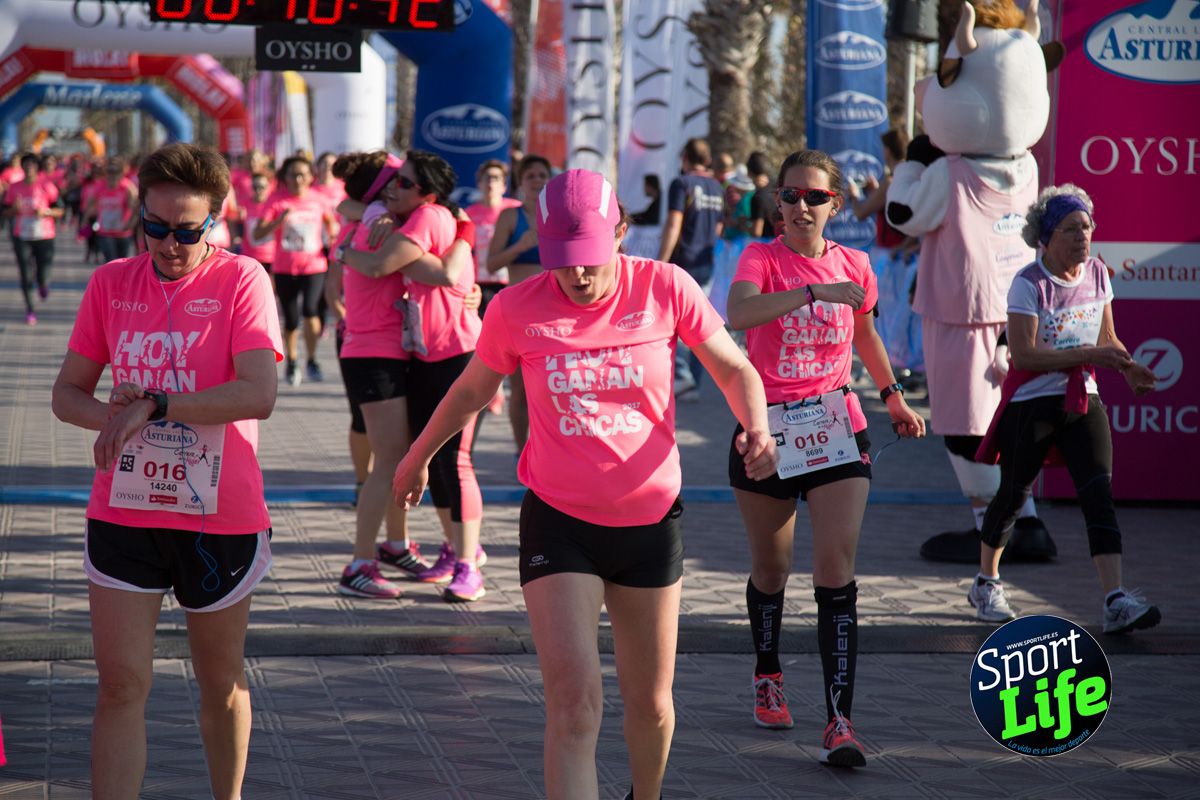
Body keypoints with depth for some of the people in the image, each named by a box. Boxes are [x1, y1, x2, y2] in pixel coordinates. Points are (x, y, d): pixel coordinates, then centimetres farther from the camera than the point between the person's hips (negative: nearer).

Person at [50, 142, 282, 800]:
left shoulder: (241, 279, -7)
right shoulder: (111, 283, 4)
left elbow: (258, 395, -19)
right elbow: (67, 392, 8)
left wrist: (153, 406, -23)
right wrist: (111, 415, -14)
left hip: (220, 518, -2)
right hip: (122, 515, 2)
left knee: (222, 684, 13)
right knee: (121, 685, -4)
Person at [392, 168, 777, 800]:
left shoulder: (665, 288, -8)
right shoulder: (517, 310, -8)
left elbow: (734, 369, 2)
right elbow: (472, 390, 12)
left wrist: (758, 427, -19)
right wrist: (416, 459, 24)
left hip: (651, 519, 2)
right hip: (558, 521, -2)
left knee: (651, 704, 13)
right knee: (573, 700, -17)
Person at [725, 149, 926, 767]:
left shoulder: (853, 266, 5)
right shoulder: (761, 258, -6)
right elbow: (739, 313, -29)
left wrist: (892, 396, 25)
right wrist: (815, 292, -35)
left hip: (836, 431, 1)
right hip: (766, 431, -1)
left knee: (836, 573, -12)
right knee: (770, 569, 13)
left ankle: (839, 721, -16)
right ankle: (768, 676, 42)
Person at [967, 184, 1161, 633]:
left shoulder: (1097, 275, 5)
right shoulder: (1029, 284, -13)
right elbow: (1023, 354, -21)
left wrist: (1127, 368, -5)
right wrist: (1088, 355, -24)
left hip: (1082, 402, 4)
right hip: (1031, 404, -4)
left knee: (1099, 493, -11)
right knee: (1013, 496, 7)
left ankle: (1115, 600, -20)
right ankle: (986, 584, 31)